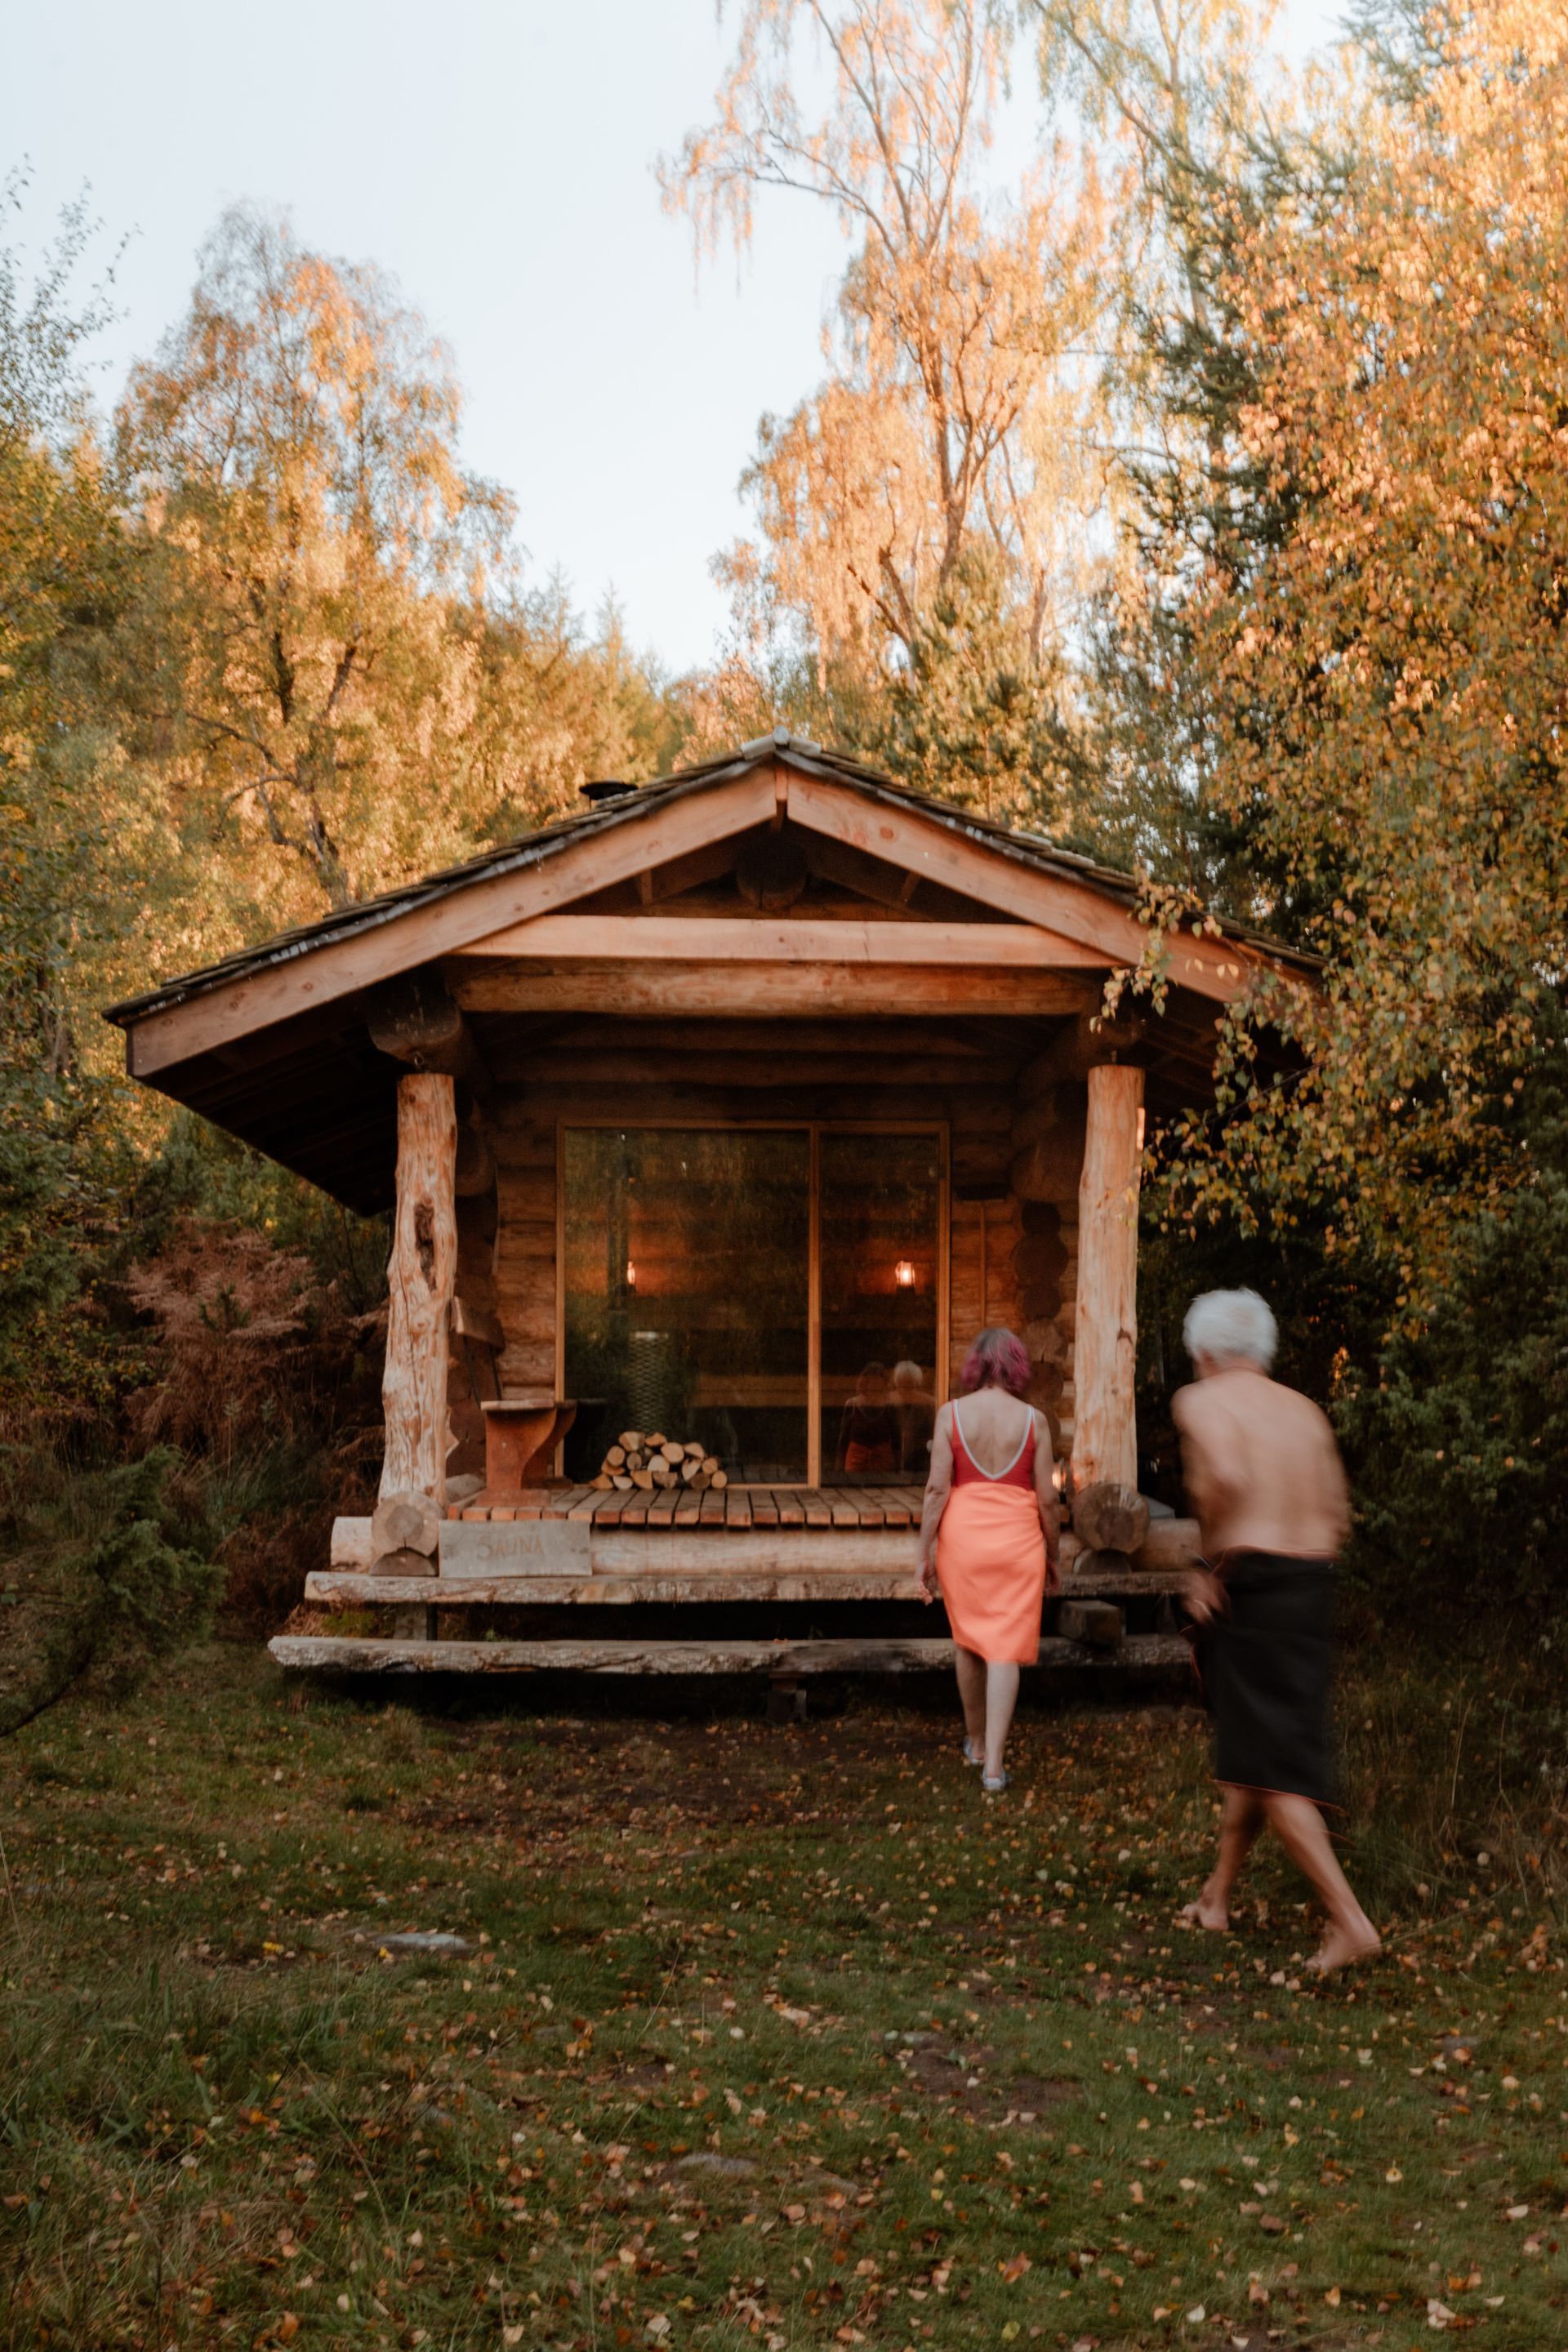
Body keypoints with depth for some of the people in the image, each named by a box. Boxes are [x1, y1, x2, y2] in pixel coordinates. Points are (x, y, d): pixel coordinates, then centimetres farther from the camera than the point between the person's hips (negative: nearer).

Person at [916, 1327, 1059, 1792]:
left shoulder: (951, 1414, -2)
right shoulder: (1032, 1419, -2)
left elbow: (937, 1488, -6)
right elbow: (1047, 1497, 0)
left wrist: (924, 1553, -1)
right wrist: (1052, 1554, 12)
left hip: (962, 1534, 1)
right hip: (1017, 1539, -1)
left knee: (968, 1641, 19)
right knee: (1006, 1649, 0)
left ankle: (976, 1742, 34)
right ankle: (993, 1765, -6)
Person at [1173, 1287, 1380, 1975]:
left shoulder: (1201, 1401, -5)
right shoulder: (1305, 1411, 15)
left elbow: (1226, 1478, -24)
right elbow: (1336, 1516, 12)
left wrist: (1213, 1566, -12)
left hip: (1249, 1585, -7)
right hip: (1315, 1584, 7)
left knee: (1270, 1768, -3)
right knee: (1252, 1747, 18)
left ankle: (1350, 1920, -8)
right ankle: (1216, 1897, 30)